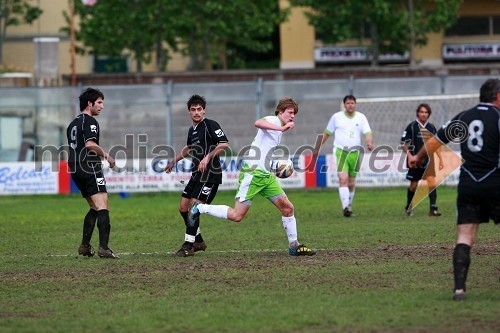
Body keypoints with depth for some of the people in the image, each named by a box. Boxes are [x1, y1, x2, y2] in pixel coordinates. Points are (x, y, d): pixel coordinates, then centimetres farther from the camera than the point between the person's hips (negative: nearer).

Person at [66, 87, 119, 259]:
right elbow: (90, 145, -22)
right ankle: (103, 247, -24)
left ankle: (85, 245, 16)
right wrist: (107, 156, -12)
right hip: (90, 168, -9)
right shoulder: (89, 121, -8)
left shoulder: (73, 123, 20)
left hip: (75, 170, 9)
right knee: (103, 208, -13)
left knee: (94, 208, 19)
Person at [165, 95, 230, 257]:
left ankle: (188, 246, -9)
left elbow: (224, 144, -19)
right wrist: (173, 161, 42)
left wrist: (208, 157, -27)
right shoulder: (192, 130, 15)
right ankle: (198, 241, 22)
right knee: (183, 208, 10)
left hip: (210, 174, -9)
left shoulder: (210, 125, -9)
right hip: (197, 174, 9)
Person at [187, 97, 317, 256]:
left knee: (287, 208, 4)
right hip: (252, 173, -10)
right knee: (237, 215, -10)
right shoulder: (273, 120, -8)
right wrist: (281, 128, -38)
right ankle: (199, 208, 5)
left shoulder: (277, 128, 20)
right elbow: (258, 123, -33)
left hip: (266, 175, 10)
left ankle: (294, 246, 13)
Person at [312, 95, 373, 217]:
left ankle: (349, 206, 26)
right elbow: (326, 134, 13)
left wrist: (370, 143, -26)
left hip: (355, 152, 2)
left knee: (351, 183, 10)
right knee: (343, 179, -19)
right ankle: (345, 207, -24)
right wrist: (317, 149, 13)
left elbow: (368, 133, -4)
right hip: (341, 151, -2)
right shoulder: (336, 117, 4)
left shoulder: (361, 117, 6)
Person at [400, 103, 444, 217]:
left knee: (432, 182, -13)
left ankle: (433, 209, -13)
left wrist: (441, 159, 16)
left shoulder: (431, 127, 8)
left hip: (428, 159, 3)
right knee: (414, 185, 6)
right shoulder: (412, 126, -4)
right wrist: (409, 156, -15)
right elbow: (404, 143, -4)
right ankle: (408, 207, 28)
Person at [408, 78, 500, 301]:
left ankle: (459, 287, -11)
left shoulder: (463, 117, 12)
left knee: (464, 238, 0)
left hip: (467, 186, 4)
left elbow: (436, 140, 22)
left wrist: (418, 158, 38)